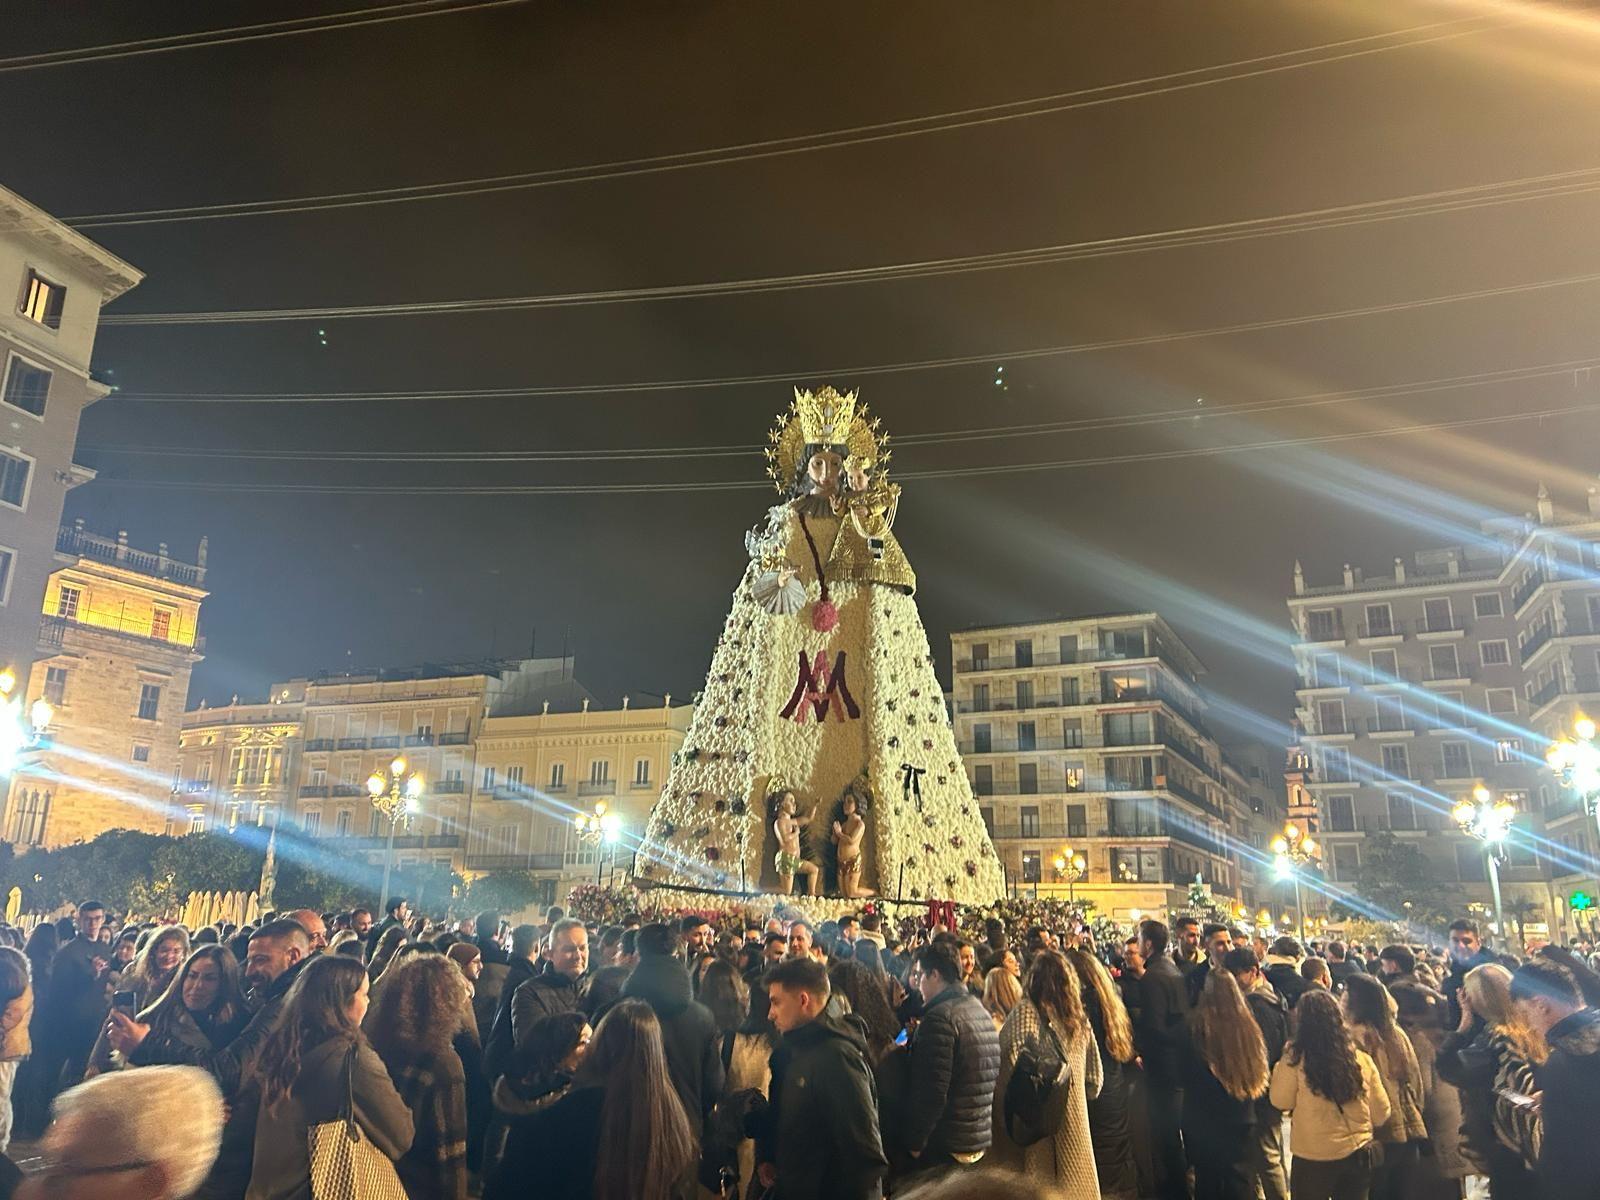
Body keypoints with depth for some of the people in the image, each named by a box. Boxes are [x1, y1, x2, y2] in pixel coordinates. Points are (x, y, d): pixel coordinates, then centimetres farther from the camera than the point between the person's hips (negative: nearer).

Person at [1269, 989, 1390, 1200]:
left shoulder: (1295, 1060, -16)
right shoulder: (1361, 1059, -4)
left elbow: (1281, 1102, -5)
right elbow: (1380, 1114, 5)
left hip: (1312, 1158, -4)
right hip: (1358, 1153, 4)